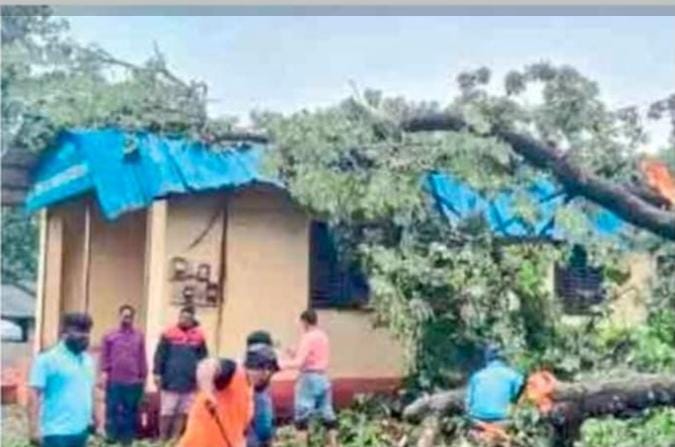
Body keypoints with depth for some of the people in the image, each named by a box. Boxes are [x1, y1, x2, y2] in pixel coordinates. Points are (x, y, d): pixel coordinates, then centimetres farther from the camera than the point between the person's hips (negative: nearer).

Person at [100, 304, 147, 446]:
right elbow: (105, 356, 3)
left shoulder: (139, 336, 5)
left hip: (133, 381, 1)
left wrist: (143, 376, 5)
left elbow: (142, 358, 6)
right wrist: (104, 372, -7)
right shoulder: (110, 336, 4)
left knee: (130, 411, 8)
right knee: (112, 409, 3)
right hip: (114, 380, -1)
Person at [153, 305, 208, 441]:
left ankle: (175, 439, 19)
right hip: (171, 381, -2)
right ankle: (163, 439, 16)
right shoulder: (169, 334, -4)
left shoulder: (199, 336, 3)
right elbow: (160, 355, -3)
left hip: (190, 383, 3)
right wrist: (157, 373, -8)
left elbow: (203, 358, 9)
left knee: (182, 413, 9)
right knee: (166, 413, 3)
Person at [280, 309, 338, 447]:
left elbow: (298, 363, -20)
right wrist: (295, 355, 18)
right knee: (328, 415, 10)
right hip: (323, 378, 8)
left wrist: (281, 364, -12)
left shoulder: (307, 337, -13)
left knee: (302, 417, 0)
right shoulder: (324, 337, 11)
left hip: (309, 379, -8)